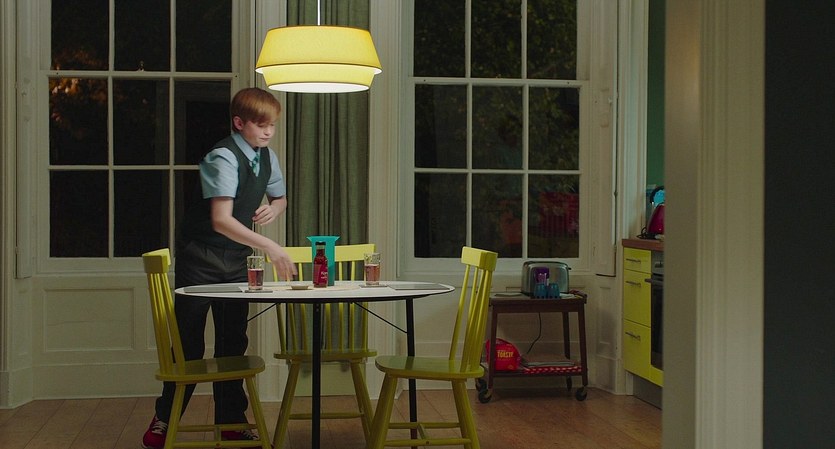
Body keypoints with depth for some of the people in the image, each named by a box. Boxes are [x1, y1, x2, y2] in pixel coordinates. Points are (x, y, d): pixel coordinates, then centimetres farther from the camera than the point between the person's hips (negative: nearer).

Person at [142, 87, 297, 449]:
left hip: (236, 257, 7)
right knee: (189, 342, -2)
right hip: (201, 256, -6)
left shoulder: (266, 157, 2)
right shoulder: (223, 158, -22)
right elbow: (221, 219, -34)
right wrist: (269, 247, -41)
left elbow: (279, 197, 22)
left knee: (233, 340, 8)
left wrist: (272, 208, -2)